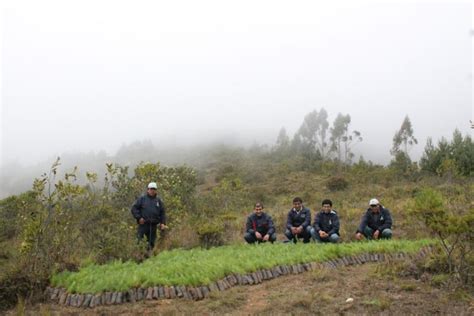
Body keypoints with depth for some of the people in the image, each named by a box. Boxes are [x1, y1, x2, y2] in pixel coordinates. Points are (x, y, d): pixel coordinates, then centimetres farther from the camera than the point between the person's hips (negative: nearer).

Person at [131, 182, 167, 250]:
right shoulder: (142, 198, 3)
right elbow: (134, 208, 2)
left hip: (153, 225, 3)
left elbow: (163, 212, 13)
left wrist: (163, 223, 2)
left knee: (152, 242, 8)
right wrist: (138, 217, -8)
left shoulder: (159, 200, 11)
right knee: (139, 241, -8)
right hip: (143, 224, -3)